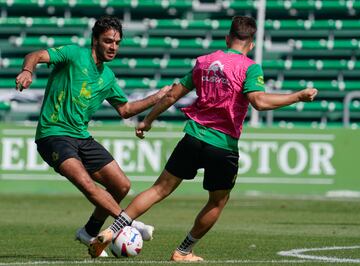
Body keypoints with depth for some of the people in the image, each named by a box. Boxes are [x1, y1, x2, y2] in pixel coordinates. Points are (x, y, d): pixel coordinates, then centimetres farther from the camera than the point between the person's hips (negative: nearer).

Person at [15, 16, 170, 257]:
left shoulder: (108, 77, 14)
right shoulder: (74, 54, -6)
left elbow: (125, 109, 27)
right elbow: (37, 56, -20)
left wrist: (158, 98, 18)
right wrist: (27, 71, -42)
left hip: (82, 137, 8)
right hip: (54, 134, -8)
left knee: (121, 185, 4)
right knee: (85, 182, -29)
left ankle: (90, 233, 21)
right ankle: (128, 223, -24)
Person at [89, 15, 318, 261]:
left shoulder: (204, 61, 10)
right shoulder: (250, 67, -5)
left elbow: (173, 95, 13)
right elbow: (259, 101, -21)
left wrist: (148, 120, 23)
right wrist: (298, 96, -15)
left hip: (193, 137, 4)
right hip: (224, 146, -4)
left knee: (160, 189, 8)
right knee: (218, 202, 18)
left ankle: (110, 232, -1)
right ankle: (183, 252, 22)